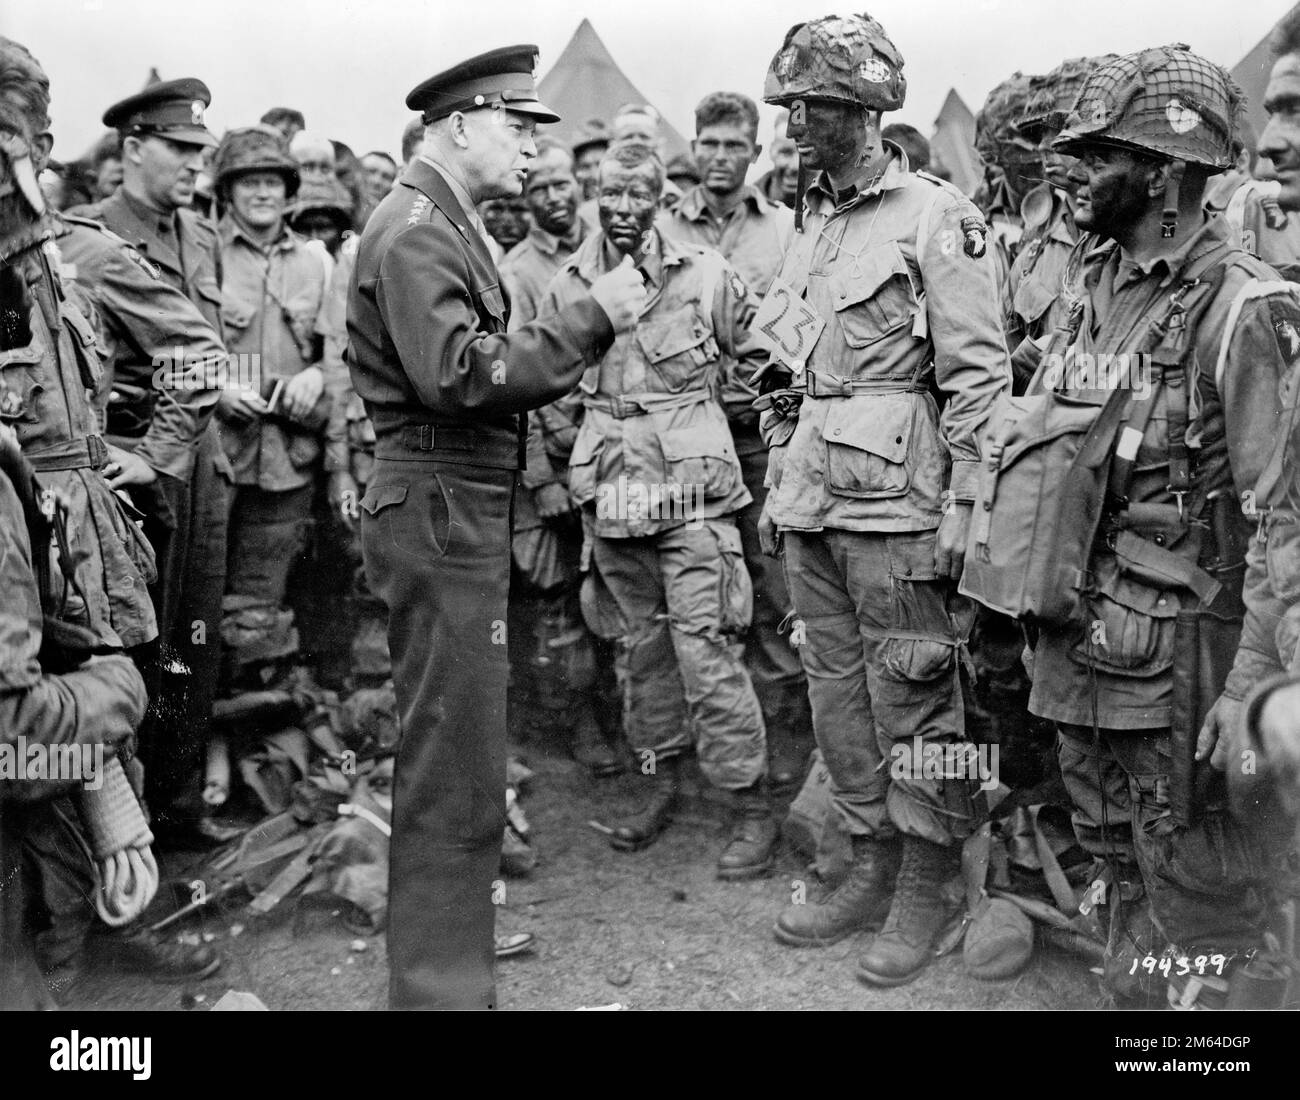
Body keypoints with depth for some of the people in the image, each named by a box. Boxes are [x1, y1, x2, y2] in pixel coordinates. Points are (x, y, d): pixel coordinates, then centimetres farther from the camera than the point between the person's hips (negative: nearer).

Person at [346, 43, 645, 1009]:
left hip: (465, 507, 11)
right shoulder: (415, 229, -12)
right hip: (439, 506, -11)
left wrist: (586, 328, 7)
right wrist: (589, 320, -20)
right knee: (456, 759, -5)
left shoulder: (449, 223, 19)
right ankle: (443, 984, 8)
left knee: (453, 745, 21)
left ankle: (452, 926, 39)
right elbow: (458, 374, -24)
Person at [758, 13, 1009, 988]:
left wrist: (961, 509, -16)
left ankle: (926, 890, 18)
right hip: (815, 503, 8)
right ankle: (872, 867, 27)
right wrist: (779, 487, 18)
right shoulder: (814, 225, 17)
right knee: (837, 692, 13)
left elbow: (979, 374, -11)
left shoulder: (936, 217, -6)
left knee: (913, 702, 2)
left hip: (894, 504, -8)